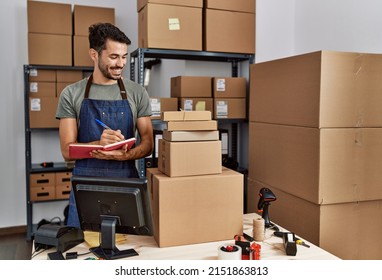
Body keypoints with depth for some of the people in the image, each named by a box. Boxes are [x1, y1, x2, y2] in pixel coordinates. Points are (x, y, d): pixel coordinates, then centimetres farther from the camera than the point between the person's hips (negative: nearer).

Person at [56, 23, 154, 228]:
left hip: (127, 183, 1)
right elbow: (67, 151, -1)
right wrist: (99, 143, -21)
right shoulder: (71, 94, 1)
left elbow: (147, 144, 3)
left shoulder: (137, 93, 3)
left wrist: (123, 155, -18)